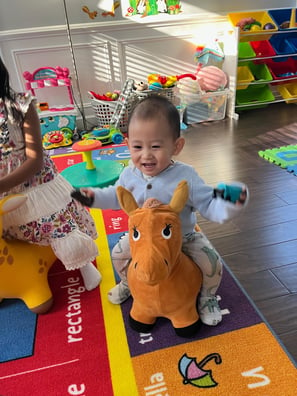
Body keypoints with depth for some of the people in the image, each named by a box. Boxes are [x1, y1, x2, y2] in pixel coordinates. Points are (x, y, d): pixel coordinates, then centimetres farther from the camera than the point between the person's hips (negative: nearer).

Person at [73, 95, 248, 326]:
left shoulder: (186, 177, -29)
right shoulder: (131, 174, -17)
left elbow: (208, 206, -26)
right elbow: (117, 196, 4)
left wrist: (227, 205, -46)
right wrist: (95, 197, -8)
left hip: (184, 237, -3)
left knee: (212, 264, -12)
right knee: (118, 255, 6)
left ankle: (207, 298, 23)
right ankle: (129, 283, 42)